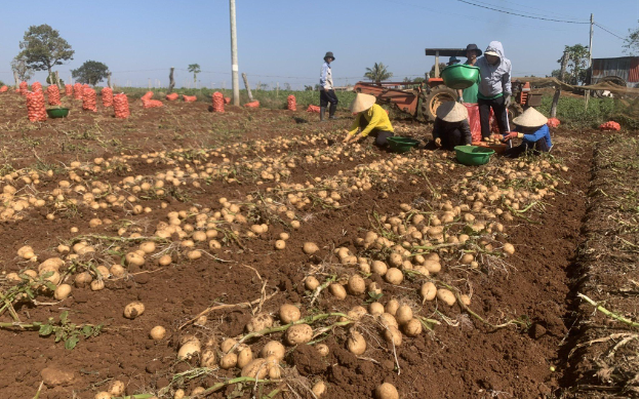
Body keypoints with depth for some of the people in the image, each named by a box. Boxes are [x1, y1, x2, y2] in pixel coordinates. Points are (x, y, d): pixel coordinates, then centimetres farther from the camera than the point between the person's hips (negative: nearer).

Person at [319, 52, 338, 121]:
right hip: (326, 88, -9)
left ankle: (322, 118, 3)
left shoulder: (328, 67, 23)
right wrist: (325, 86, -23)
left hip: (328, 88, 9)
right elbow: (322, 77, -17)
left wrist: (332, 88, 27)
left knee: (323, 104, 5)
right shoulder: (324, 66, -7)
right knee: (334, 101, -6)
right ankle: (331, 115, 0)